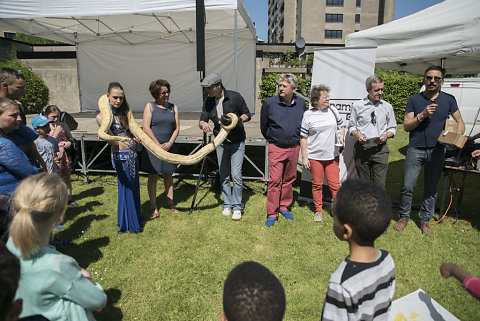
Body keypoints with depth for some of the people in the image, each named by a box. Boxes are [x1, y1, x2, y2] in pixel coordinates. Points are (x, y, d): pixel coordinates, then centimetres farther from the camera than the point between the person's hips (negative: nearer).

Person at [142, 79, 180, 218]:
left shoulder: (173, 107, 8)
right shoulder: (150, 106, -3)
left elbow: (177, 128, 7)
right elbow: (146, 128, -10)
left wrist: (170, 143, -8)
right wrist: (158, 145, -13)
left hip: (169, 147, 4)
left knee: (168, 175, 12)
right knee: (153, 176, 3)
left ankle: (171, 203, 24)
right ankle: (153, 207, 12)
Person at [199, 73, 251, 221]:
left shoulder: (235, 97, -12)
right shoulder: (208, 101, 0)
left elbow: (247, 115, -4)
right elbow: (201, 120, -2)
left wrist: (236, 120, -24)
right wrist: (203, 124, -27)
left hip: (237, 142, -4)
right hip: (220, 142, 4)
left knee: (236, 175, -7)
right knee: (224, 175, 8)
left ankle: (237, 206, 8)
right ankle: (227, 204, 23)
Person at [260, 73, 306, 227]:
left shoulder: (301, 103, 1)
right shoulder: (270, 103, -8)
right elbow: (263, 126, 6)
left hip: (294, 147, 4)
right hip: (276, 148, -3)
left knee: (289, 179, 12)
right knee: (275, 180, -5)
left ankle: (284, 206, 29)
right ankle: (272, 214, 5)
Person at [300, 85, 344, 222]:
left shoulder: (333, 111, 5)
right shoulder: (308, 115, -4)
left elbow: (341, 126, 21)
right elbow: (303, 138, -2)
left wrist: (341, 138, 0)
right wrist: (304, 158, -5)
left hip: (332, 155, 2)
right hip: (314, 156, -2)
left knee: (335, 184, 4)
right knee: (317, 185, 9)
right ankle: (318, 211, 25)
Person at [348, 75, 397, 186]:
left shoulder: (387, 107, 10)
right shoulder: (357, 105, 6)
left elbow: (392, 128, 16)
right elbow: (351, 126, 11)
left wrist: (386, 135, -6)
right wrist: (357, 135, -10)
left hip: (380, 149, 1)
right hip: (361, 148, -1)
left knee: (380, 185, -5)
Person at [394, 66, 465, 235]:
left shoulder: (449, 100, 8)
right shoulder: (414, 100, 4)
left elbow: (460, 122, 15)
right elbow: (406, 126, 0)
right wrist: (422, 115, -16)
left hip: (437, 151, 2)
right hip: (416, 149, -1)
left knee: (431, 189, 9)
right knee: (407, 186, -3)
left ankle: (425, 220, 24)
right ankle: (404, 217, 16)